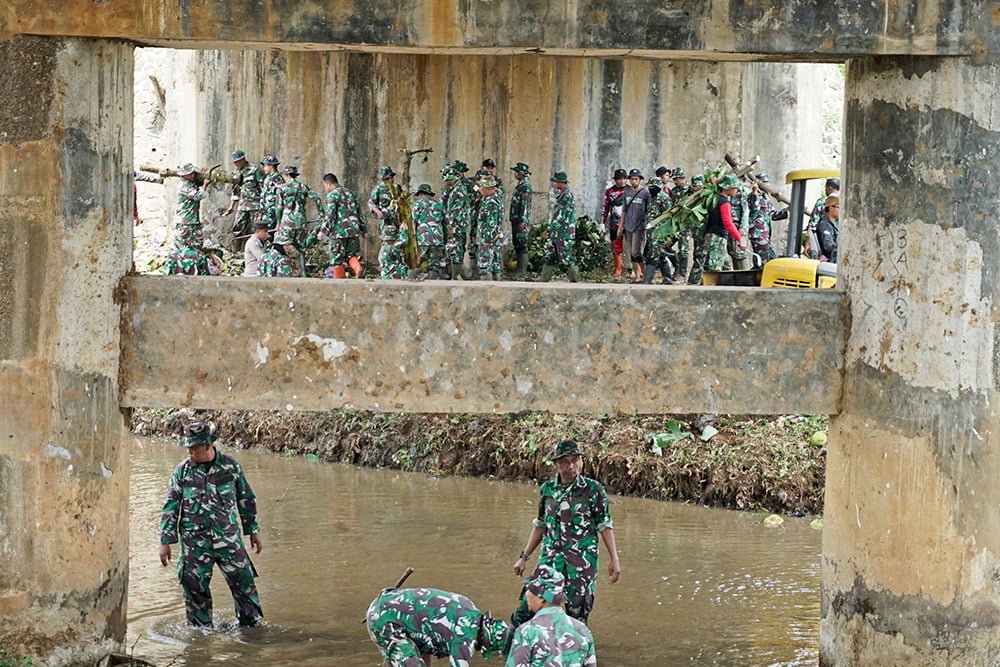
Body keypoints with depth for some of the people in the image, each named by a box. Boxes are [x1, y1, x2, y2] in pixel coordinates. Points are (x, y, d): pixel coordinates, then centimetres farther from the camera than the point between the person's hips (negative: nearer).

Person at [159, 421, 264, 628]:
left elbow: (246, 500, 11)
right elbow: (170, 507, 3)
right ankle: (201, 628, 16)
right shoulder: (182, 471, -1)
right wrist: (165, 541, 0)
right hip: (195, 541, 0)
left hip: (228, 537, 0)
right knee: (195, 587, 2)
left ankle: (251, 622, 15)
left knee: (243, 579, 0)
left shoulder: (230, 466, 1)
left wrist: (253, 531, 12)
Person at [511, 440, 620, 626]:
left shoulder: (593, 489, -2)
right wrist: (524, 557, 20)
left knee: (578, 613, -2)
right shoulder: (547, 489, 8)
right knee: (527, 608, -6)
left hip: (582, 560, -3)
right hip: (550, 556, 3)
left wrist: (614, 559, -5)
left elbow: (605, 525, 1)